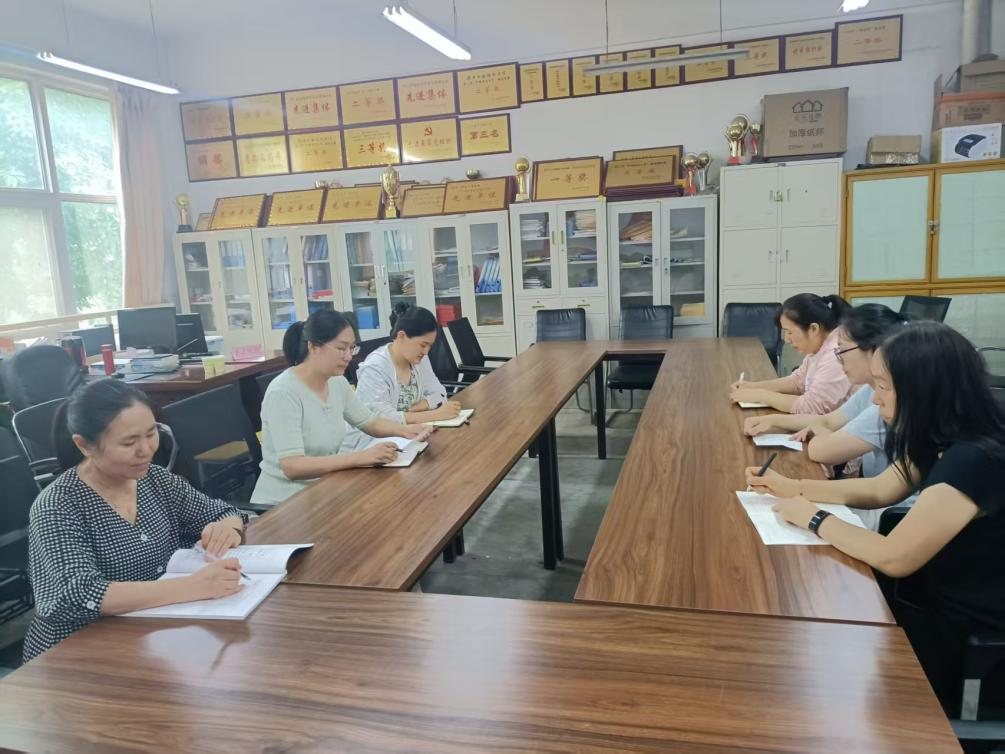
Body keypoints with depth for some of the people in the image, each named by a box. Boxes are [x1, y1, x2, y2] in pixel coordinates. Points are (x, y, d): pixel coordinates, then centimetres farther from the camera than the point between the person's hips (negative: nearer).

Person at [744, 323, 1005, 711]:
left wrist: (813, 518, -18)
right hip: (938, 603, 8)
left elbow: (893, 558, -32)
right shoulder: (944, 440, -1)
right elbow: (879, 489, 12)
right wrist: (792, 487, 4)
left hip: (968, 642, -8)